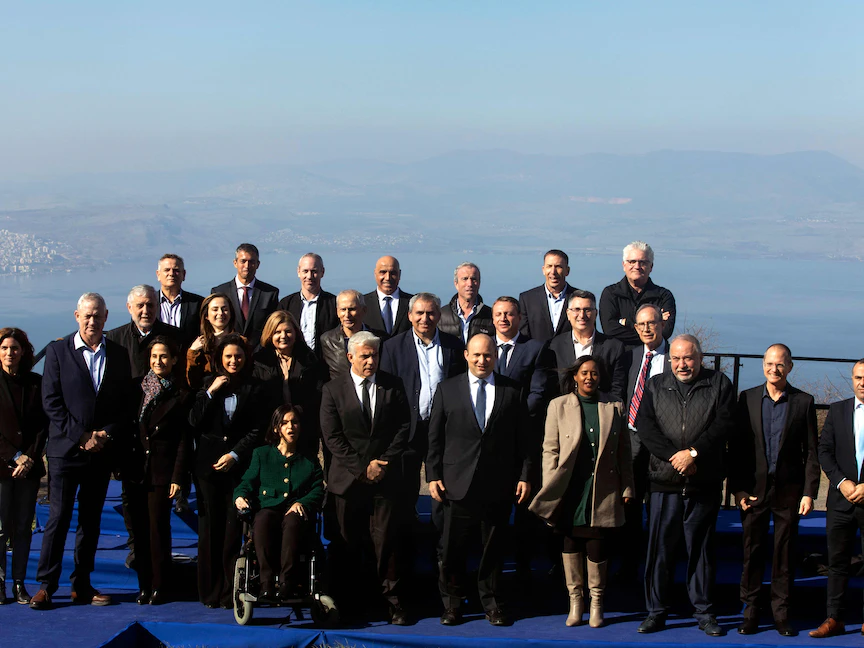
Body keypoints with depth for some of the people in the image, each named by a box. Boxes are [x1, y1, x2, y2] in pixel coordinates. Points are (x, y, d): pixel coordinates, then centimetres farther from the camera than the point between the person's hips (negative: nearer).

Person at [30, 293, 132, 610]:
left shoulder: (119, 355, 8)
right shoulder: (58, 351, 1)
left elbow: (126, 404, 6)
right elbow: (51, 401, -5)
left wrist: (107, 435, -8)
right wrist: (80, 435, -11)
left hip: (102, 450, 3)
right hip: (65, 450, -3)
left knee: (91, 520, 8)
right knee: (59, 517, -4)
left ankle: (82, 584, 14)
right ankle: (46, 585, 1)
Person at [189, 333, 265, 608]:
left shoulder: (253, 389, 6)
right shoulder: (208, 385, 12)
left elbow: (256, 431, 3)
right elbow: (194, 421, 2)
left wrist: (234, 455, -7)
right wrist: (211, 393, -8)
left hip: (239, 466, -2)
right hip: (208, 464, 2)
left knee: (233, 529, -6)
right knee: (210, 528, 1)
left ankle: (230, 591, -2)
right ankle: (211, 590, 7)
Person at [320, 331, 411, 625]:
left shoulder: (393, 385, 6)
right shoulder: (333, 390, 3)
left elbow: (403, 426, 5)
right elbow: (332, 436, -2)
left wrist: (385, 462, -6)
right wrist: (362, 467, -8)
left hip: (385, 476, 0)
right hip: (349, 477, 0)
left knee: (386, 539, -3)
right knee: (349, 542, 4)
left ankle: (392, 600, 0)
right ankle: (347, 600, 12)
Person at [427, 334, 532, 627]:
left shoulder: (512, 391, 6)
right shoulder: (447, 389, 6)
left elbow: (522, 438, 6)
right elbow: (435, 437, 5)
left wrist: (525, 476, 0)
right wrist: (433, 475, -1)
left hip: (498, 484, 0)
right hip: (458, 482, 0)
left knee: (494, 546, 8)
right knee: (453, 548, 3)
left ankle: (491, 603, 20)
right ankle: (451, 604, 16)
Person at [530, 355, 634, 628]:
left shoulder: (615, 409, 9)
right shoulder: (559, 406, 6)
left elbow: (624, 452, 11)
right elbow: (550, 449, 3)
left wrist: (627, 488, 6)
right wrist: (550, 489, -3)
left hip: (603, 491, 0)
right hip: (570, 491, 0)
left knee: (598, 548, -1)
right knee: (571, 544, 4)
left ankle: (596, 602, 16)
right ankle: (575, 602, 17)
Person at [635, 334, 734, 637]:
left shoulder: (719, 384, 6)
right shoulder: (655, 386, 10)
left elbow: (724, 423, -5)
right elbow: (645, 425, -1)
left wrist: (694, 452, -15)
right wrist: (674, 457, -11)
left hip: (704, 484, -1)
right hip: (664, 482, 1)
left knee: (701, 548, 5)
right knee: (660, 546, 2)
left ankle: (704, 612, 14)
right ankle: (656, 611, 11)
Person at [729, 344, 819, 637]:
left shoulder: (803, 402, 3)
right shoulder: (747, 398, 5)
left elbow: (811, 451, 3)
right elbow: (735, 447, 5)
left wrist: (809, 492, -4)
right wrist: (737, 488, -2)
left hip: (788, 491, 0)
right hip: (754, 489, 0)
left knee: (785, 553, 5)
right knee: (752, 551, 4)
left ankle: (781, 613, 12)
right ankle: (750, 611, 11)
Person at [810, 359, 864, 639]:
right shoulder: (837, 410, 8)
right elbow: (824, 451, 5)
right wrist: (842, 482, -8)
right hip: (841, 500, 2)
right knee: (838, 562, 5)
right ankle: (835, 618, 10)